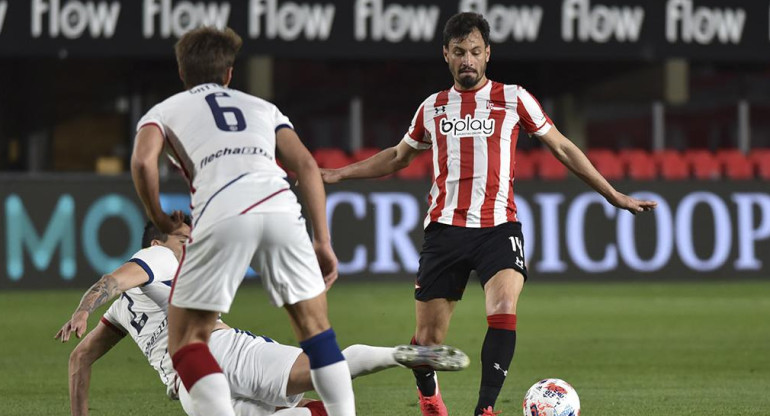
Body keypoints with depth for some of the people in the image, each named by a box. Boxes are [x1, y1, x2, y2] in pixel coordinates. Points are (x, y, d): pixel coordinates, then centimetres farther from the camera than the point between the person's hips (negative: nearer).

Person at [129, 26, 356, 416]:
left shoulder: (165, 110, 25)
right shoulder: (262, 107, 33)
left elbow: (143, 161, 3)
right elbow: (306, 166, 19)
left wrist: (159, 219, 18)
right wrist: (322, 242, 17)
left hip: (222, 216, -3)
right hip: (281, 208, 3)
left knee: (185, 342, 7)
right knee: (315, 327, 19)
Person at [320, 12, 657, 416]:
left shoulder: (513, 99, 5)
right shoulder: (432, 108, 13)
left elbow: (562, 148, 11)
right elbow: (398, 157, 29)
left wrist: (614, 195, 10)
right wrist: (339, 174, 25)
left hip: (498, 227, -2)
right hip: (445, 228, 2)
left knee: (503, 311, -27)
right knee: (428, 338, 0)